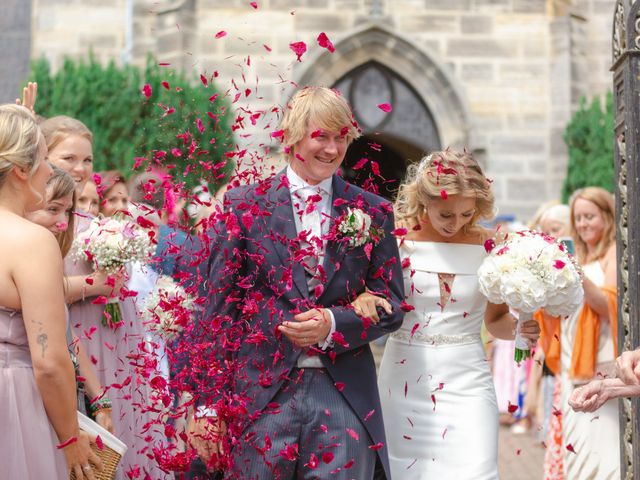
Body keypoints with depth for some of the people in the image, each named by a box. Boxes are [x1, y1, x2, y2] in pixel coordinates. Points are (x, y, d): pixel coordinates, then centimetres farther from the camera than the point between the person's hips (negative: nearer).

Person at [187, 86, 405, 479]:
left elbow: (392, 307, 9)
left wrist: (333, 324, -11)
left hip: (345, 400, 1)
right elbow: (219, 309, 3)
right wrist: (209, 403, -1)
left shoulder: (372, 213, 7)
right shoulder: (245, 206, 3)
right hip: (263, 397, -1)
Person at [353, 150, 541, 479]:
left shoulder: (489, 247, 1)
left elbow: (495, 321, 12)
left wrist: (520, 325, -9)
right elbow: (361, 291, 1)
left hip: (467, 386, 0)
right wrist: (362, 300, -22)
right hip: (404, 384, 0)